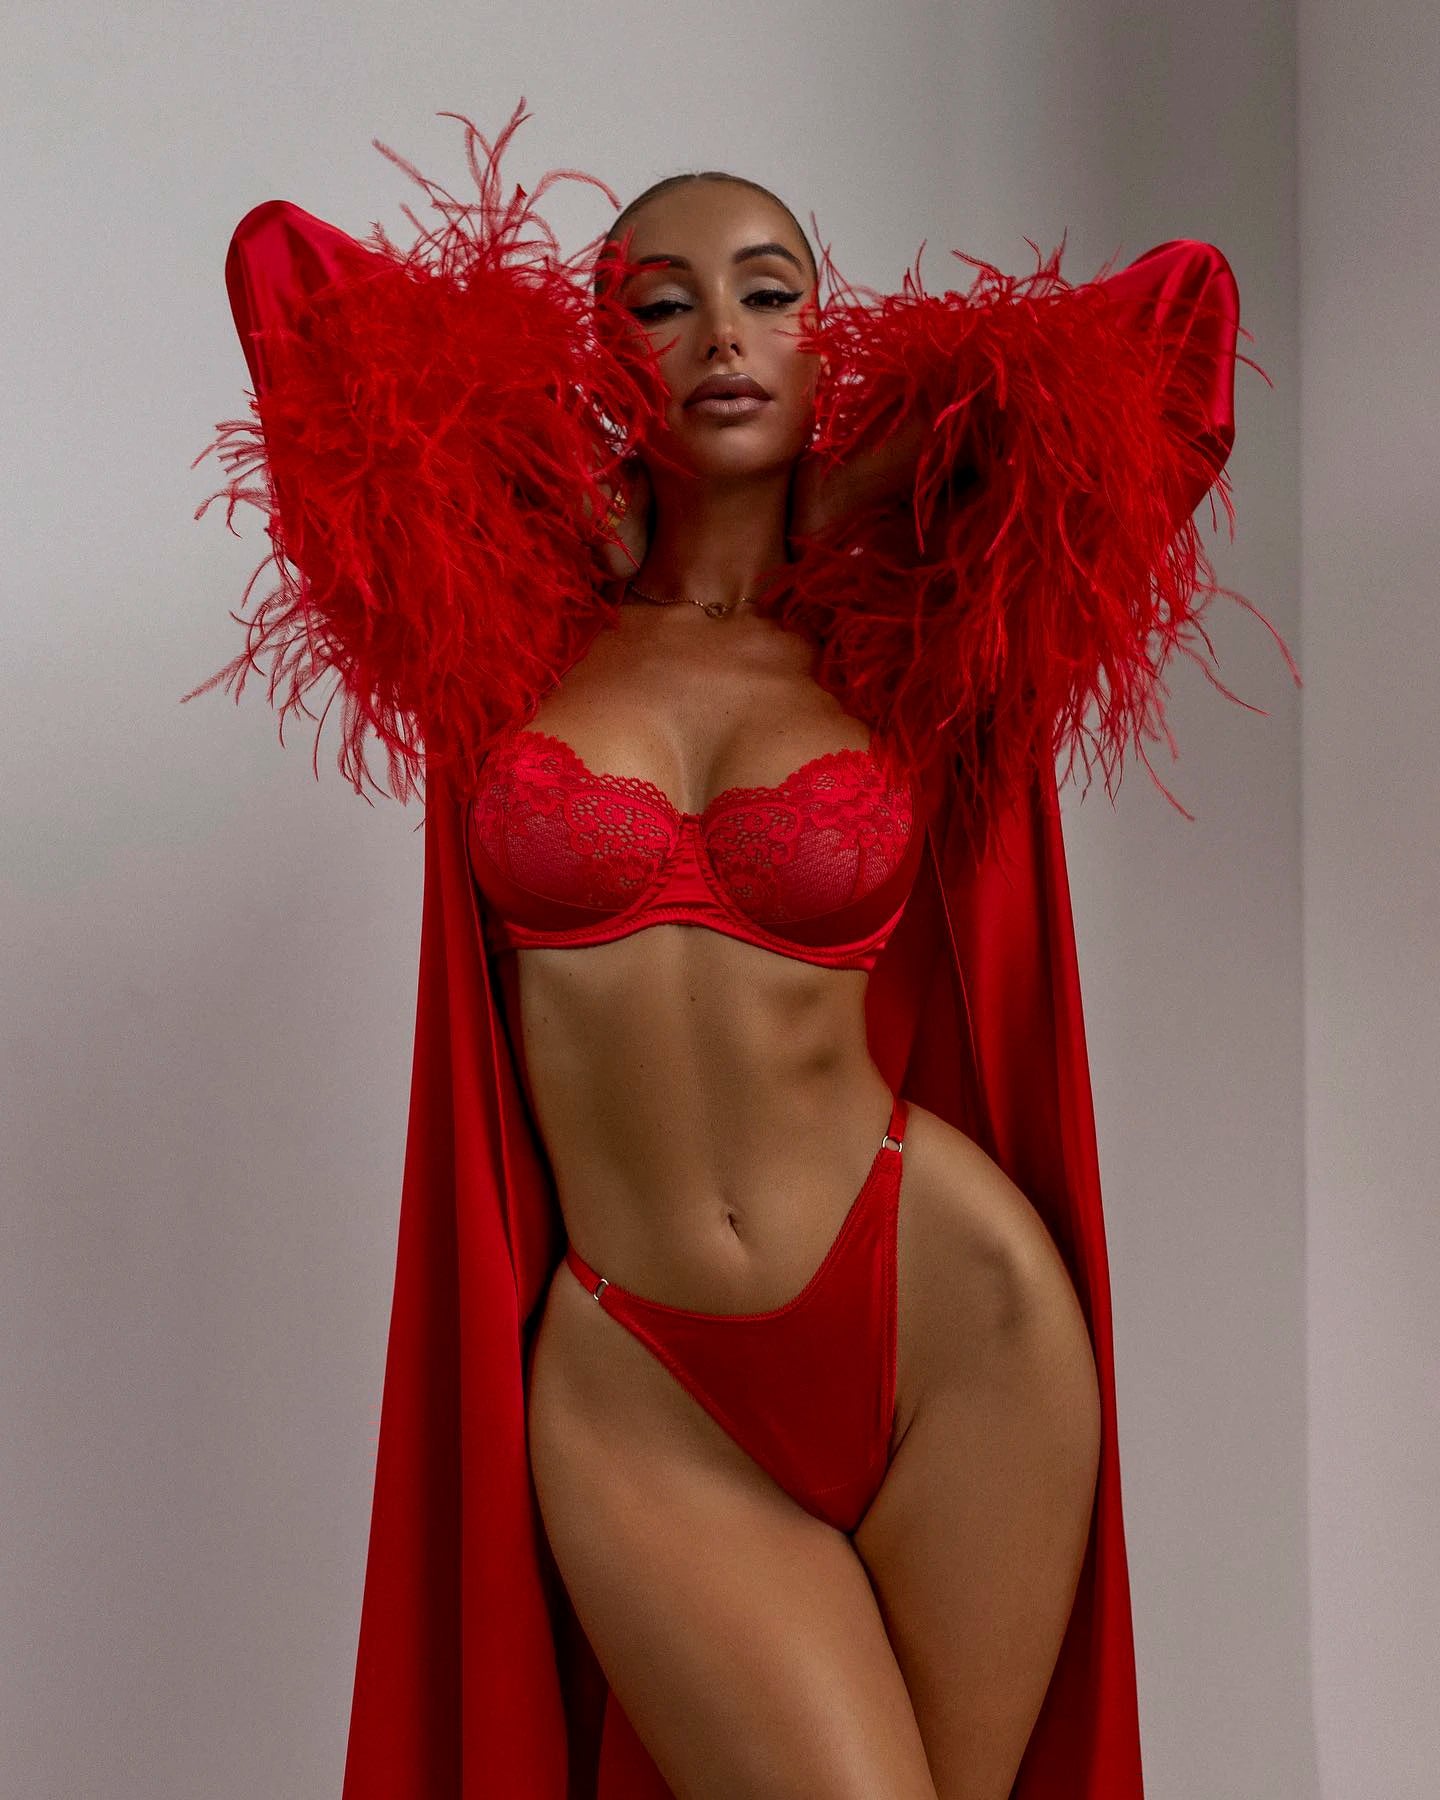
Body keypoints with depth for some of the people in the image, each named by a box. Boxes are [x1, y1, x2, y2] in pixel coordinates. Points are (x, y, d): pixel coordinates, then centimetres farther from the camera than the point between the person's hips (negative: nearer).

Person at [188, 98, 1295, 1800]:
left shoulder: (898, 639, 5)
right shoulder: (521, 625, 5)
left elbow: (1184, 302, 7)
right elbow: (279, 255, 8)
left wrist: (844, 494, 9)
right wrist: (596, 501, 9)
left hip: (948, 1302, 1)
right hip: (635, 1390, -1)